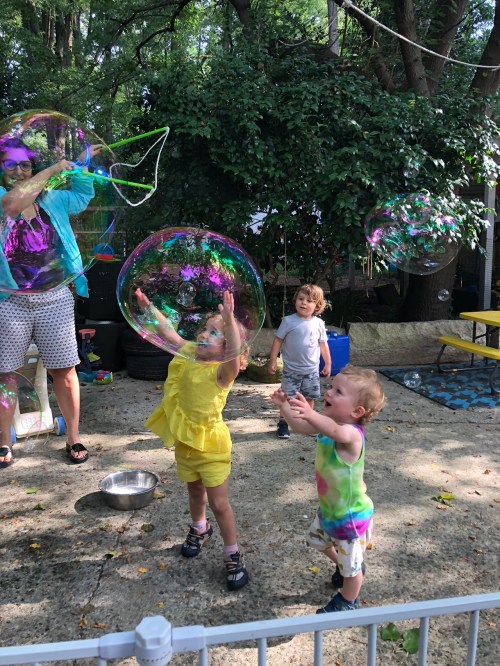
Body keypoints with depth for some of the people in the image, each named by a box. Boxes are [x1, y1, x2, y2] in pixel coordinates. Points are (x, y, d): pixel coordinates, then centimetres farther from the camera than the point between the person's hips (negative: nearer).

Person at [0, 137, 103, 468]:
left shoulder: (51, 199, 10)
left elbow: (83, 197, 30)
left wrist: (83, 162, 19)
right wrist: (52, 170, -18)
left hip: (54, 300, 2)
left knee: (64, 369, 4)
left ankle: (74, 437, 17)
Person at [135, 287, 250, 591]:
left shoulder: (222, 370, -23)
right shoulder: (189, 355, -4)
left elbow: (235, 355, -45)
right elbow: (169, 332, 4)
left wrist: (230, 319, -55)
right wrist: (148, 306, -1)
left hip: (211, 444, -6)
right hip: (184, 440, 6)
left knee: (219, 503, 1)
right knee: (195, 492, 27)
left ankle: (234, 556, 19)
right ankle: (200, 528, 53)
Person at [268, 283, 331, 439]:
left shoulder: (318, 323, -2)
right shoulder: (288, 321, -10)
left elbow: (323, 344, 8)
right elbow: (278, 340, -5)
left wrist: (328, 363, 11)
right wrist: (273, 360, -7)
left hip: (312, 370, 3)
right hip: (291, 369, -2)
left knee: (310, 397, 12)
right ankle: (283, 424, 16)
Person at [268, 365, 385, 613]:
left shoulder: (351, 433, -35)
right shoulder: (329, 423, -8)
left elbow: (334, 431, -59)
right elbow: (299, 426, 4)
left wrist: (311, 414, -77)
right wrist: (284, 406, -13)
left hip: (350, 516, -8)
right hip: (328, 509, 9)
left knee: (351, 565, 16)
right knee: (318, 539, 33)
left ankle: (348, 602, 44)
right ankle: (346, 567, 58)